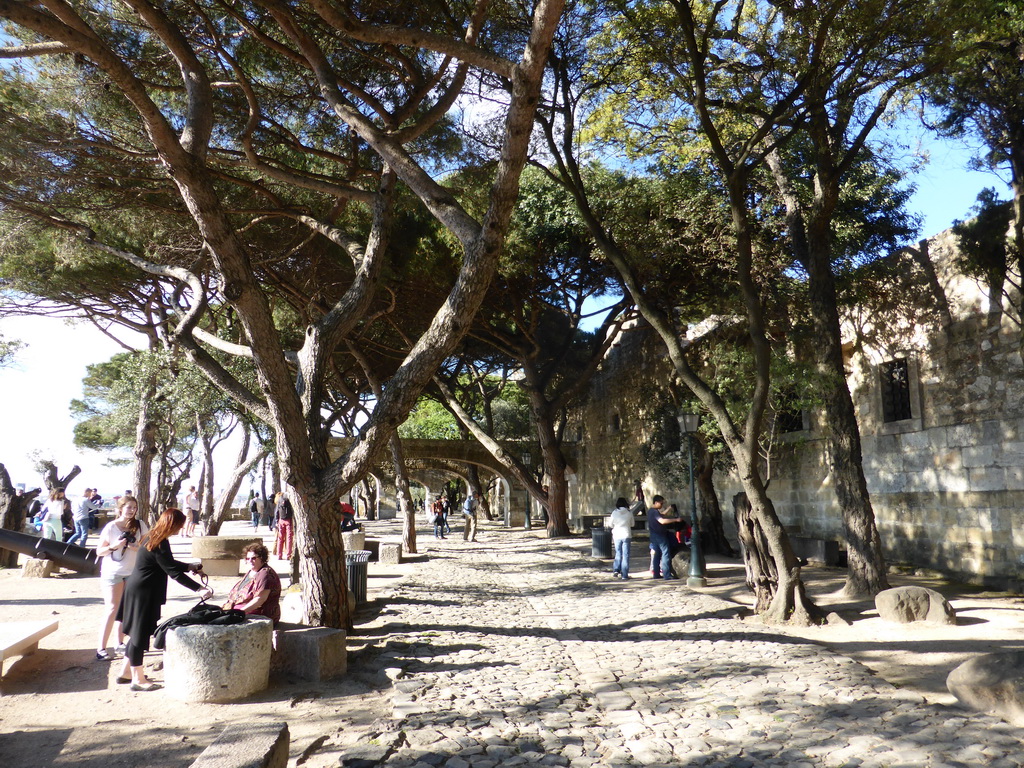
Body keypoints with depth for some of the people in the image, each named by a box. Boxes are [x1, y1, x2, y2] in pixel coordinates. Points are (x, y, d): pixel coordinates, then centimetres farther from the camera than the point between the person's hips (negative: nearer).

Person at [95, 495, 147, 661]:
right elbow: (99, 551, -4)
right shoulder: (111, 527, -7)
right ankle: (101, 648, -4)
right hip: (112, 572, -3)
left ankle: (120, 644, 18)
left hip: (133, 572, 3)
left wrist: (137, 548, -15)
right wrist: (114, 546, -20)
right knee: (112, 609, -9)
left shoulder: (139, 525, 0)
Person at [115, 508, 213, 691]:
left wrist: (189, 566, 18)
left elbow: (169, 564, 20)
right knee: (140, 634, 0)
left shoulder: (153, 538, 8)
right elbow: (173, 572, -24)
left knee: (138, 633, 19)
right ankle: (138, 680, 10)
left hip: (139, 591, 10)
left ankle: (125, 673, 31)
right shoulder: (159, 545, -23)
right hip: (142, 593, -10)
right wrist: (199, 588, -24)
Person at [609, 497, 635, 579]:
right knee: (625, 555, 5)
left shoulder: (614, 513, -2)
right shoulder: (629, 513, -2)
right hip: (626, 535, -1)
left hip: (617, 535, 1)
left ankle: (616, 569, -1)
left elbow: (612, 525, 4)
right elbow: (632, 524, 7)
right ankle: (624, 574, 5)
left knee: (618, 554, 15)